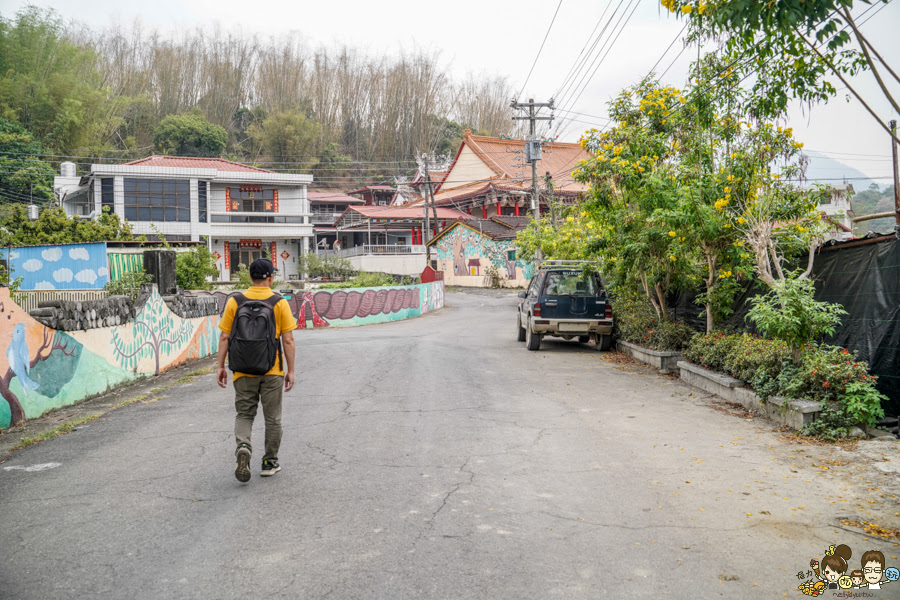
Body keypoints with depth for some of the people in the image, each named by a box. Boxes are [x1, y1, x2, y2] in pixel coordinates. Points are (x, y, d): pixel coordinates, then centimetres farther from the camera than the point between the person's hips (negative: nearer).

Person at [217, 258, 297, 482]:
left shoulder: (234, 302, -1)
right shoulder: (280, 303, -4)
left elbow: (224, 337, -1)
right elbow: (288, 340, -5)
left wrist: (220, 366, 7)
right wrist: (290, 370, 1)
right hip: (272, 371, -1)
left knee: (244, 414, 15)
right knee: (272, 418, 12)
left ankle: (243, 446, -12)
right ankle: (270, 463, 20)